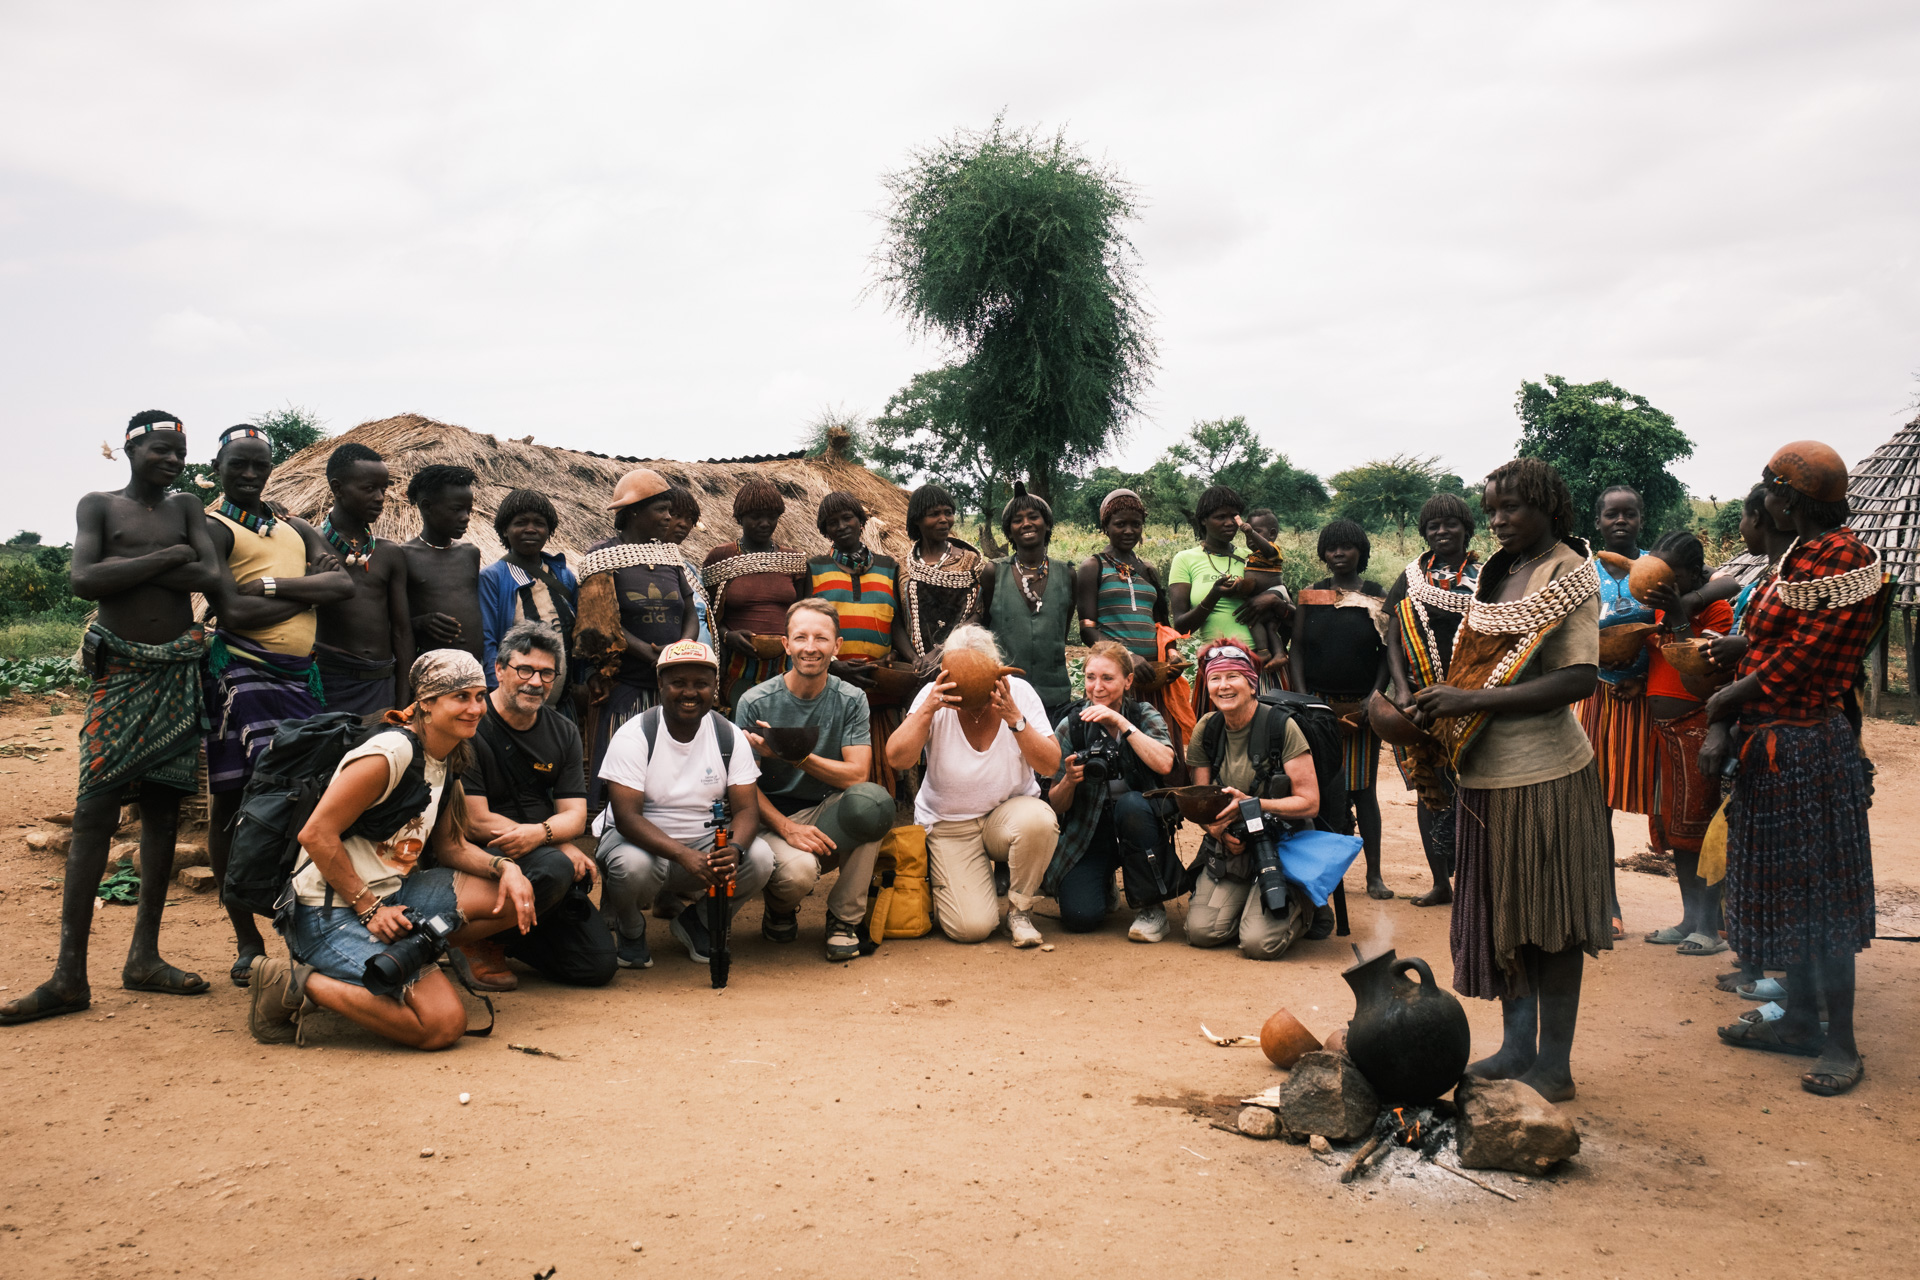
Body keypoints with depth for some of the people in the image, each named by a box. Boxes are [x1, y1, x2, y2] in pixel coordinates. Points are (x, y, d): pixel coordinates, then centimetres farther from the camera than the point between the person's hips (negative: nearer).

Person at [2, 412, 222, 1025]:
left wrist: (130, 569, -10)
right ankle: (70, 974, -8)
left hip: (179, 669, 3)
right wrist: (166, 558, -10)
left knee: (162, 808, 4)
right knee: (94, 813, -9)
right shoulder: (98, 506, 4)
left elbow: (212, 577, -5)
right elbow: (85, 580, -12)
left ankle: (144, 956, 11)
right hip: (120, 670, -3)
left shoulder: (187, 508, 11)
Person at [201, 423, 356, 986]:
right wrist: (309, 590, -2)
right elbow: (233, 611, -12)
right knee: (229, 801, -2)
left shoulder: (298, 531, 21)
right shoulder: (212, 528, 1)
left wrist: (272, 584, -8)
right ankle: (248, 941, 4)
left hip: (300, 676, 5)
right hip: (239, 675, -5)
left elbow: (344, 584, 4)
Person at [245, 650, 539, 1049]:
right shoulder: (392, 752, -19)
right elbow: (316, 834, -21)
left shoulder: (449, 758, 9)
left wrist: (505, 867, -3)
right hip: (330, 911, -9)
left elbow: (449, 845, 16)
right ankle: (296, 983, -9)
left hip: (390, 895, 9)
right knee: (444, 1024, -21)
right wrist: (369, 909, -18)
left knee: (514, 900, -1)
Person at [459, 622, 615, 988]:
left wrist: (541, 833, -23)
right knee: (554, 866, -36)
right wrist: (562, 848, -15)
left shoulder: (563, 732, 7)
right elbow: (476, 821, -15)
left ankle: (502, 934, 17)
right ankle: (478, 937, -9)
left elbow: (575, 816, 2)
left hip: (546, 860, 6)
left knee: (599, 965, -6)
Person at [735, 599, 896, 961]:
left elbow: (858, 775, -11)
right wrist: (787, 828, -23)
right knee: (798, 870, -37)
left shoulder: (851, 700, -1)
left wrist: (793, 755, -23)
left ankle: (844, 917, -11)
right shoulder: (755, 703, -6)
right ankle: (780, 910, 6)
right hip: (773, 819, -2)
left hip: (828, 814, 2)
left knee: (874, 801, -32)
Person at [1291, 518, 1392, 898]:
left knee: (1363, 789, 1)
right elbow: (1297, 649, 6)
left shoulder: (1377, 597, 5)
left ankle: (1374, 874, 5)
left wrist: (1373, 698, -9)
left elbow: (1388, 653, 3)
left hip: (1361, 707, -1)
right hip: (1318, 706, 1)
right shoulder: (1310, 596, 8)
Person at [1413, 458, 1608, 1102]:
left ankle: (1554, 1066, 12)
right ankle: (1518, 1046, 27)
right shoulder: (1499, 570, 13)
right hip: (1489, 771, 8)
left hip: (1543, 773, -8)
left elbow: (1579, 679, -19)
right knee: (1502, 911, 14)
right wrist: (1441, 703, 2)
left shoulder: (1568, 575, -10)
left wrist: (1472, 700, -21)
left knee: (1550, 919, 2)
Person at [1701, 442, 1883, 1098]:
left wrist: (1725, 704, -6)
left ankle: (1842, 1045, 9)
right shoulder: (1800, 556, 13)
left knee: (1819, 894, -2)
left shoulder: (1840, 558, -18)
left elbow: (1795, 661, -20)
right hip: (1772, 745, 10)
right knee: (1788, 887, 16)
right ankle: (1801, 1019, 29)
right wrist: (1722, 729, -1)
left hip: (1808, 747, -10)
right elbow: (1762, 650, 9)